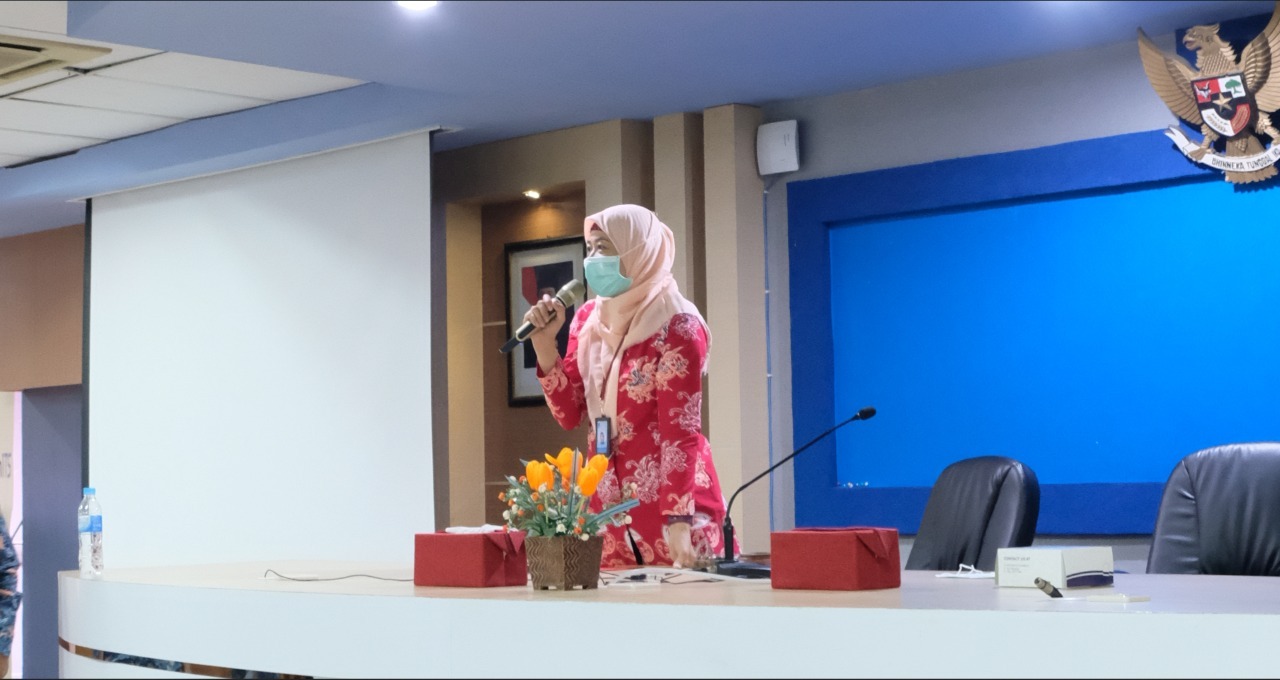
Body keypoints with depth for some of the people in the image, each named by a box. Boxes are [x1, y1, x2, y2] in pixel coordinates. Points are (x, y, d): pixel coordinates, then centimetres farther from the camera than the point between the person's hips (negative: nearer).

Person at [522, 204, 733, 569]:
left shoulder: (676, 328, -14)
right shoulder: (589, 318, 7)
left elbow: (680, 431, -18)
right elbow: (569, 414, 6)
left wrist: (678, 522, -25)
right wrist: (544, 342, -5)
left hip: (669, 499, -6)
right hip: (608, 501, 6)